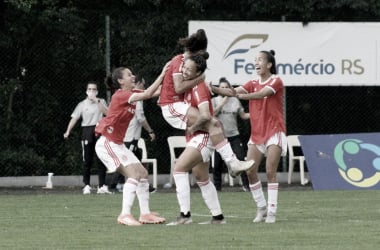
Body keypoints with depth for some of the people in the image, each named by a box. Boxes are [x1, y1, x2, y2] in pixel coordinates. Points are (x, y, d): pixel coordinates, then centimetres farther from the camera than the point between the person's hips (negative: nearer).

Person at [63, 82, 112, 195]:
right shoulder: (82, 104, 7)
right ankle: (87, 186, 8)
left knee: (101, 160, -2)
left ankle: (102, 186, 1)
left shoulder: (101, 102, 11)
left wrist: (97, 101, -10)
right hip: (87, 132, -1)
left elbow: (107, 112, -7)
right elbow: (74, 118, -2)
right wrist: (68, 131, -14)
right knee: (87, 160, 2)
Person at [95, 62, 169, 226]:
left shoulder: (131, 94, 10)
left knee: (142, 173, 7)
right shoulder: (121, 95, -16)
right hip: (107, 143, -10)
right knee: (134, 174, -20)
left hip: (118, 144, 10)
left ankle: (145, 214, 10)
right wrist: (162, 75, -25)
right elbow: (147, 94, -27)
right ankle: (125, 215, -24)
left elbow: (155, 92, 7)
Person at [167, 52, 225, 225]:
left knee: (179, 168, -19)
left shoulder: (199, 88, -19)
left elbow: (205, 115, -31)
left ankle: (185, 215, -20)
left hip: (202, 137, -10)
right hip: (195, 138, 10)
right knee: (202, 179, 17)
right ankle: (218, 217, 24)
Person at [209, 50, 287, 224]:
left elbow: (262, 93, -27)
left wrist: (243, 96, -44)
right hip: (257, 133, 6)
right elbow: (235, 91, -7)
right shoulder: (254, 83, 9)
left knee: (270, 171, -11)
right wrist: (214, 89, -24)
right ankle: (261, 207, 8)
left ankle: (272, 211, -8)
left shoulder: (276, 81, -8)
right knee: (250, 171, -4)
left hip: (274, 131, -6)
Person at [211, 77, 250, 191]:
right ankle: (217, 185, 13)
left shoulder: (235, 101, 10)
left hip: (234, 135, 1)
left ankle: (246, 184, -2)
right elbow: (212, 113, -12)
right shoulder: (215, 100, 3)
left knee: (241, 159, -8)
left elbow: (243, 115, 14)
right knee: (217, 163, 1)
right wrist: (223, 102, -14)